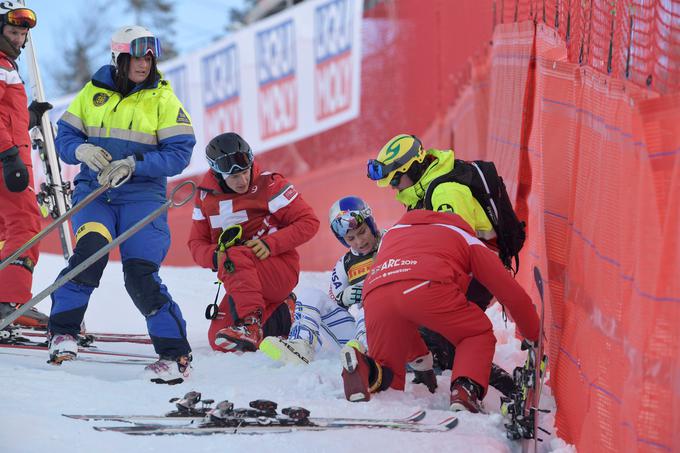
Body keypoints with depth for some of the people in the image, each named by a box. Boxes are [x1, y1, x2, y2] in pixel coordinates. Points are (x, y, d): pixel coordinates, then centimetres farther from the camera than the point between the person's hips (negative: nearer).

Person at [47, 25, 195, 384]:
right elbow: (65, 137, 11)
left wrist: (133, 164, -19)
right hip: (93, 190, 2)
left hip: (142, 194, -2)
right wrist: (82, 150, -13)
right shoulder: (94, 92, 8)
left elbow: (179, 153, -6)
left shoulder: (163, 98, 1)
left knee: (141, 276, -13)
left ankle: (176, 355, -2)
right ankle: (62, 331, -13)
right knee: (91, 249, -26)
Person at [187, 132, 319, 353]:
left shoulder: (268, 185, -8)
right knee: (219, 343, -9)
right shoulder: (206, 195, 6)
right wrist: (215, 256, -16)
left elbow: (309, 222, -8)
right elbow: (197, 243, 9)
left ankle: (250, 325, -38)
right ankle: (282, 317, 12)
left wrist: (270, 243, -21)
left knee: (235, 257, -34)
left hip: (281, 270, -6)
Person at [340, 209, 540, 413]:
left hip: (374, 295, 3)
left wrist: (420, 357, 52)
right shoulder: (465, 238, 34)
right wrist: (534, 338, 45)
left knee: (388, 383, 16)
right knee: (479, 334, 23)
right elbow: (514, 295, 30)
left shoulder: (392, 234, 44)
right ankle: (466, 391, -5)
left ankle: (364, 369, -18)